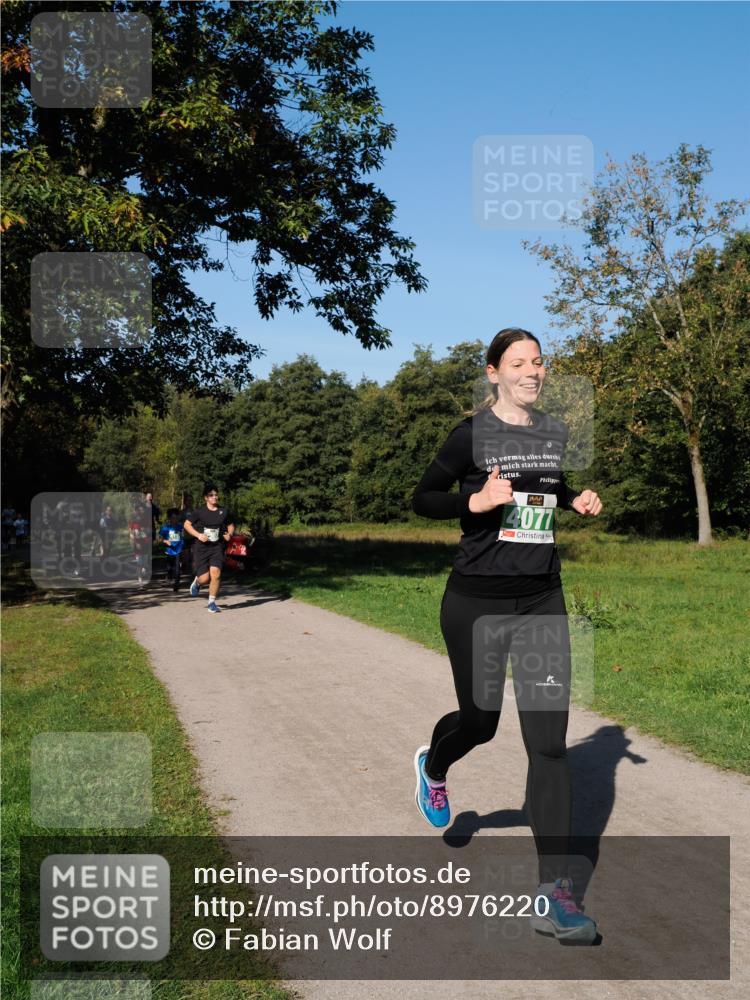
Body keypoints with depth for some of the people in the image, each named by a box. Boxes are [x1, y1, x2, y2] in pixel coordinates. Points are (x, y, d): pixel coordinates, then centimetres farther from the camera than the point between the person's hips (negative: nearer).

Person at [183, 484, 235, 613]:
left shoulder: (224, 512, 6)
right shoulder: (199, 511, -3)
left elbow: (231, 525, 19)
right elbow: (187, 524, -1)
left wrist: (229, 534, -2)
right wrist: (198, 535, -14)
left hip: (217, 548, 2)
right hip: (201, 548, -2)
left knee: (216, 573, -16)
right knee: (205, 578, -5)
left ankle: (212, 602, -1)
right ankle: (197, 582, 35)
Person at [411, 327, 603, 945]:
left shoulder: (556, 433, 8)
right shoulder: (472, 434, -7)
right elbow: (423, 499, -3)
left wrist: (577, 501, 5)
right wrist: (475, 501, -20)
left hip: (542, 602, 3)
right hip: (476, 602, -3)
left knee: (549, 741, -4)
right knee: (480, 721, 13)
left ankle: (554, 893, 0)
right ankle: (433, 766, 51)